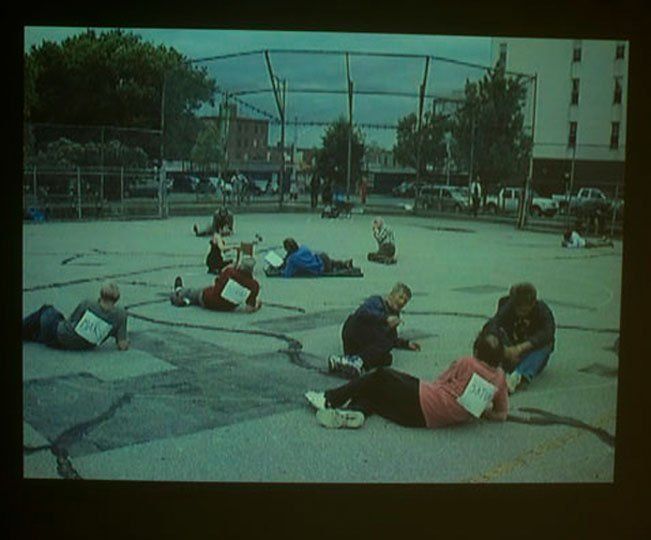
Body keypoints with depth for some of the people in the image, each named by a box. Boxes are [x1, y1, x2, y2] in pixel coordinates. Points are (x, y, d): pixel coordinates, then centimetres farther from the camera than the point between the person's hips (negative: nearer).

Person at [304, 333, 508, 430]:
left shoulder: (467, 363, -7)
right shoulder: (499, 378, 3)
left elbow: (439, 382, 2)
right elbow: (502, 415, 7)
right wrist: (476, 410, 18)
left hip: (423, 402, -6)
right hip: (435, 420, 6)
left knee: (379, 376, 13)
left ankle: (330, 399, 13)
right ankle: (355, 411, -10)